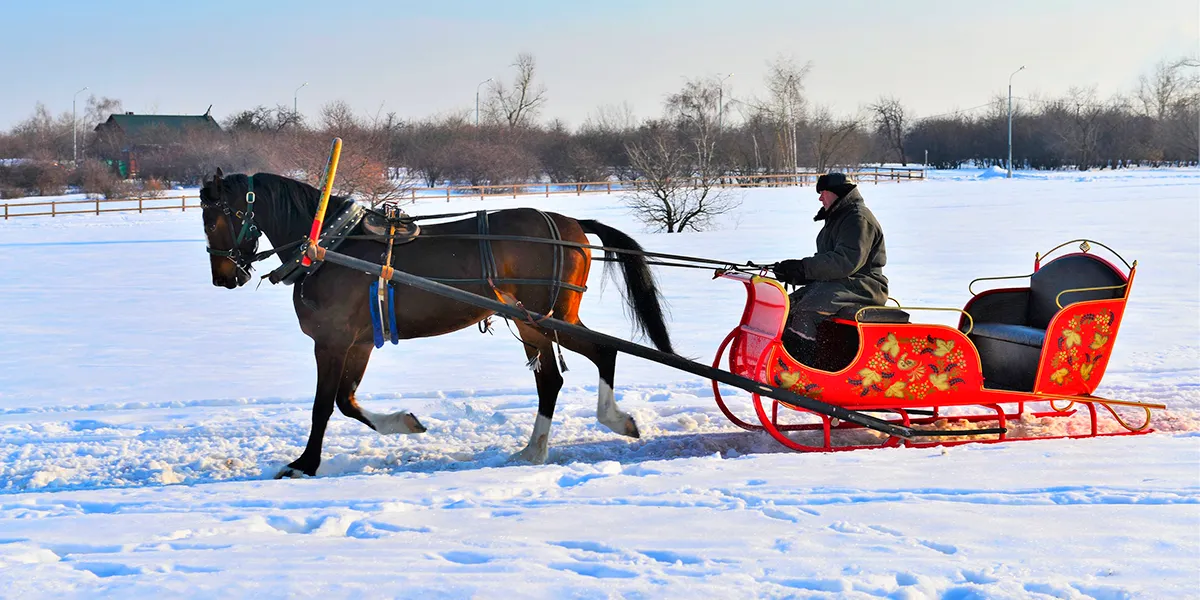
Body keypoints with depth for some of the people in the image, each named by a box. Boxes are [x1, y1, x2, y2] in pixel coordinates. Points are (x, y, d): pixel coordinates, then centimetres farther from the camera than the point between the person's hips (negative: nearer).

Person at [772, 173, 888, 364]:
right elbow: (825, 260, 21)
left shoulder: (859, 219, -10)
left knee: (807, 309, -31)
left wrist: (802, 268, -23)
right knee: (789, 305, -8)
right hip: (835, 283, 10)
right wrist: (793, 274, 2)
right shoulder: (837, 218, 23)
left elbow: (847, 261, -23)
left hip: (861, 286, -10)